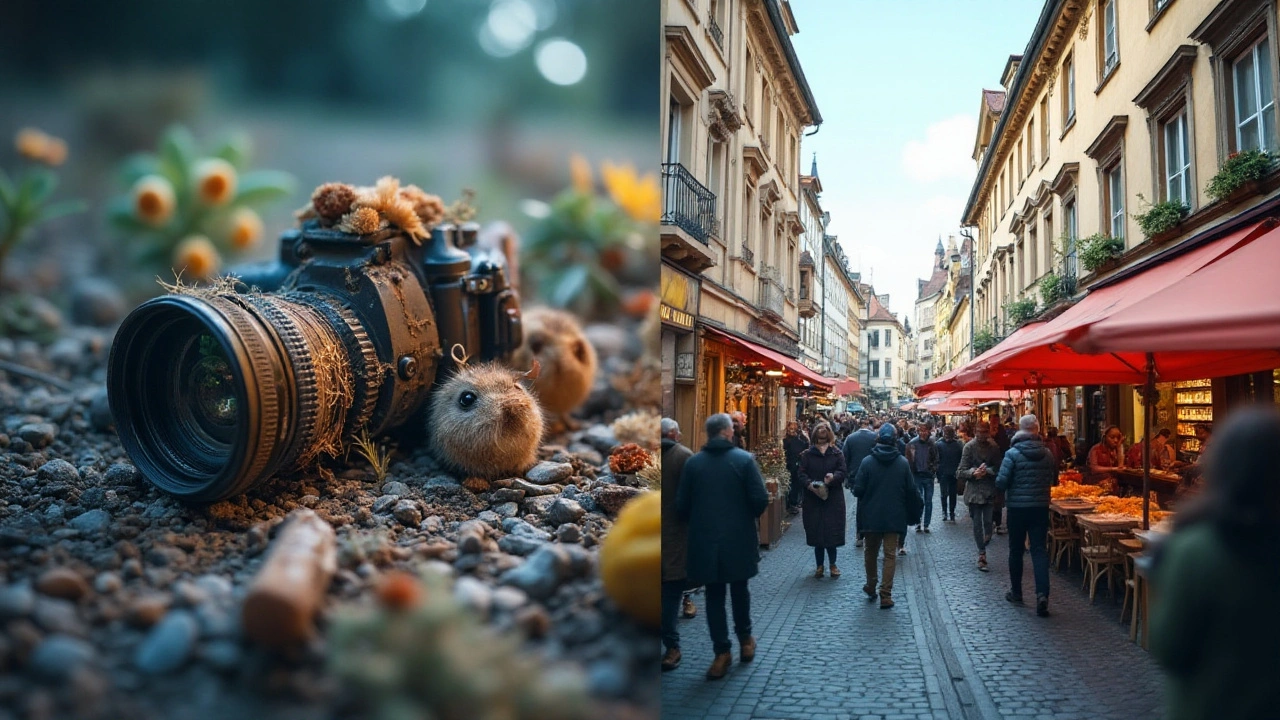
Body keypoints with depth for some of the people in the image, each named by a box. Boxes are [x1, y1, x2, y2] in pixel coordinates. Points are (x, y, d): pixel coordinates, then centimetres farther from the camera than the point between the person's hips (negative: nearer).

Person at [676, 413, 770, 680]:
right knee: (739, 590, 19)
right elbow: (760, 499, -12)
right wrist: (749, 517, 9)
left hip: (704, 540, 0)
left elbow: (681, 504, -2)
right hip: (738, 538, 0)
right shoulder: (744, 459, -8)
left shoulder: (692, 463, -3)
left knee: (714, 596, 8)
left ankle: (722, 651, 8)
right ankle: (745, 640, 32)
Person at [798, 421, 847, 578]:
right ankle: (819, 565, 14)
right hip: (812, 499, 1)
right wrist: (809, 484, -19)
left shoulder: (837, 453, 6)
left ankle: (832, 564, 15)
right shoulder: (807, 454, 7)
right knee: (816, 532, 2)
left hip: (833, 500, -1)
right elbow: (802, 473, 0)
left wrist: (833, 476, -24)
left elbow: (842, 472, -3)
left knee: (832, 532, -1)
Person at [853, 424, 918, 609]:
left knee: (871, 551, 18)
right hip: (895, 516, 0)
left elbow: (858, 490, -10)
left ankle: (871, 586, 31)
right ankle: (885, 595, 0)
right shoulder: (903, 463, -8)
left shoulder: (867, 461, -11)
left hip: (871, 516, 0)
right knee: (890, 555, 4)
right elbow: (911, 489, -3)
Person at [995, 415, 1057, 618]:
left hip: (1017, 507, -2)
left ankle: (1016, 592, 22)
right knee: (1039, 550, 2)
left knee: (1016, 550, 11)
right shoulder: (1047, 453, -1)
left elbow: (1001, 482, -14)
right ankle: (1042, 594, -13)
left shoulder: (1013, 454, -13)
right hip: (1041, 507, 2)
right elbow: (1054, 479, 11)